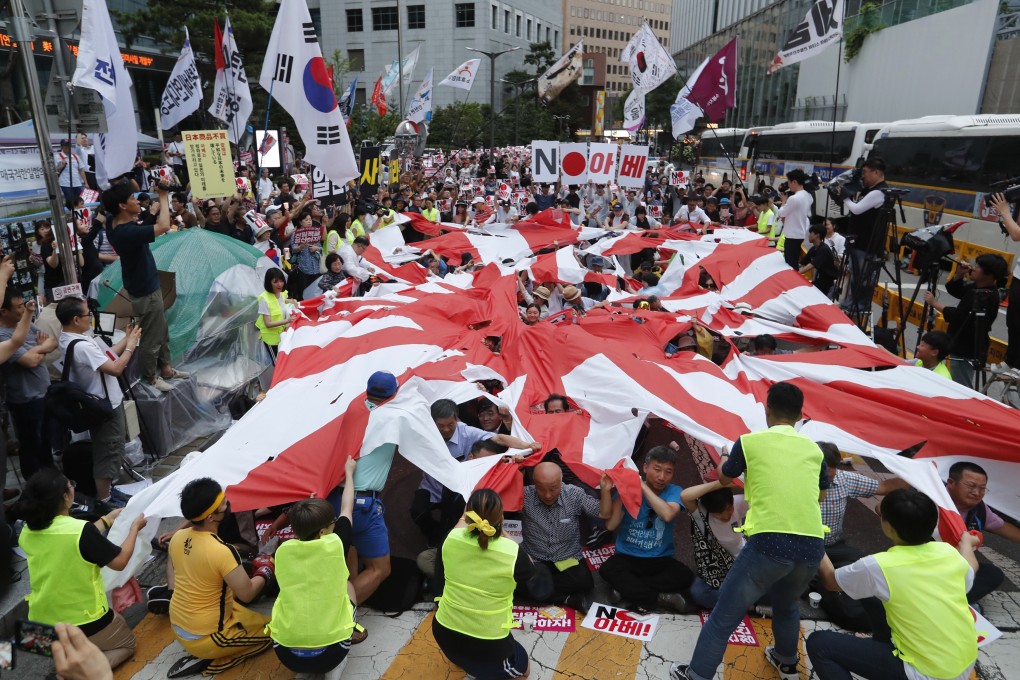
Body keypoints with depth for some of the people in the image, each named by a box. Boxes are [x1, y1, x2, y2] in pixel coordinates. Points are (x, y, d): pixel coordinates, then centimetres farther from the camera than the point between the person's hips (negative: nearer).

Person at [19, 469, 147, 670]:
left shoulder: (27, 533, -7)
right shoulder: (81, 530, -27)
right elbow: (120, 561, -14)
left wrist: (107, 519, 19)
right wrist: (135, 527, -1)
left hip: (41, 626, 7)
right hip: (84, 626, -7)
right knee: (127, 643, 21)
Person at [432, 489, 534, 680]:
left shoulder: (451, 539, -16)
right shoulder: (512, 552, -25)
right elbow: (528, 572, 0)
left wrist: (464, 519, 20)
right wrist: (502, 533, 2)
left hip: (444, 633, 5)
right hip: (488, 642, -5)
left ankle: (464, 659, 18)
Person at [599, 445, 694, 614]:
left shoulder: (675, 492, -6)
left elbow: (668, 514, -29)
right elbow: (610, 525, -13)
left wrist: (642, 486, -27)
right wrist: (606, 490, -25)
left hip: (660, 560, 1)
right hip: (627, 557, 0)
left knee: (685, 576, -28)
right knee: (608, 569, -31)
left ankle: (628, 589, -19)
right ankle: (659, 598, -23)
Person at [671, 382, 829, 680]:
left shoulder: (751, 441, 3)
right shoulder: (813, 448, 13)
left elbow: (724, 479, 21)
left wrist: (724, 460, 43)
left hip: (769, 543, -5)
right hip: (812, 546, 5)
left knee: (723, 616, 6)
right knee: (786, 604, 34)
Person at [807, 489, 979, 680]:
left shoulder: (878, 566, -21)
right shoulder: (949, 551, -6)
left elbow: (830, 580, -1)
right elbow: (970, 569, 20)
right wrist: (966, 542, 41)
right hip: (967, 664, 7)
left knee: (818, 643, -4)